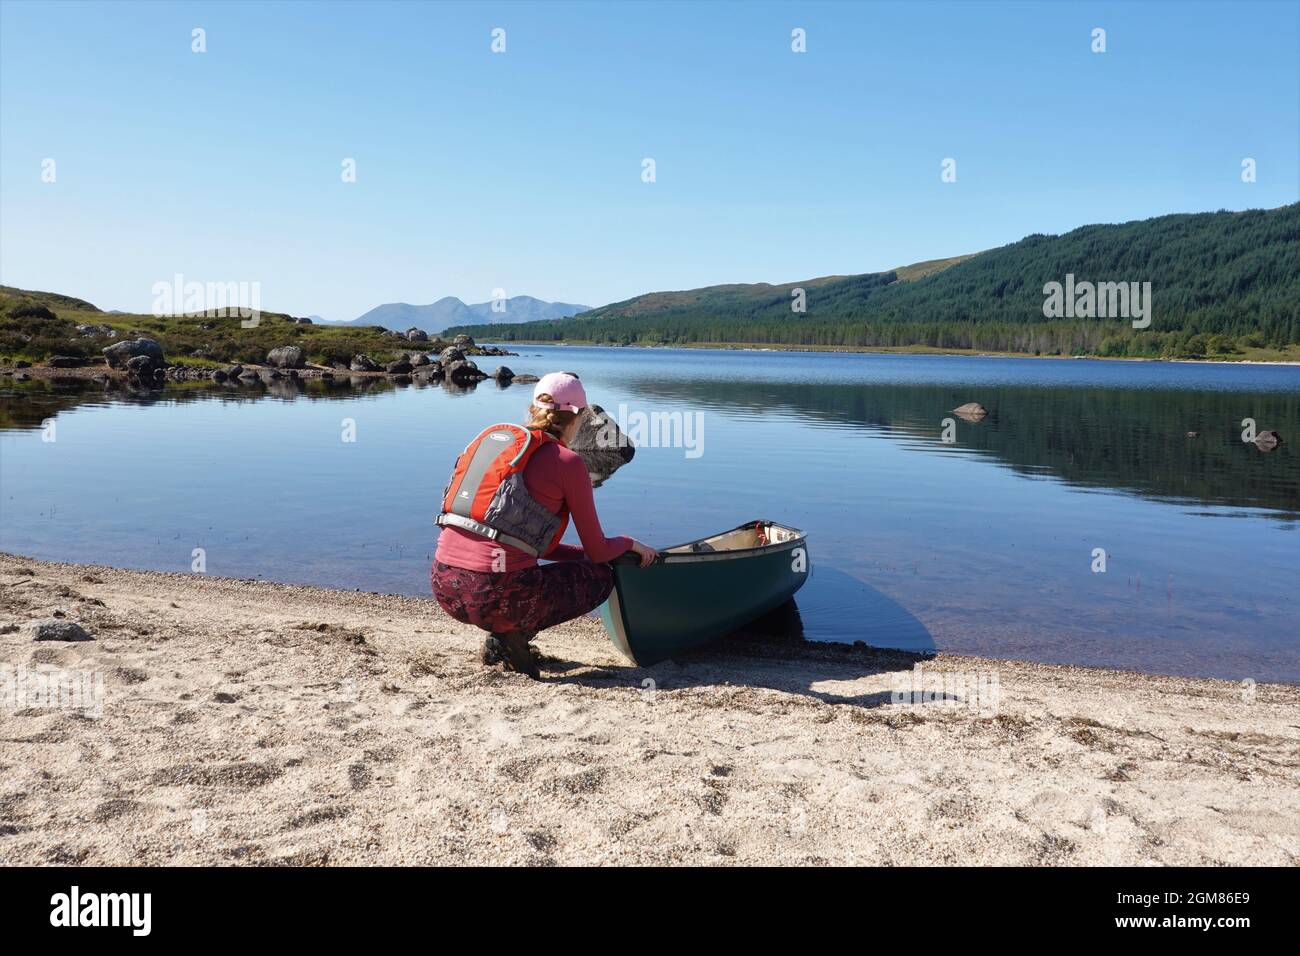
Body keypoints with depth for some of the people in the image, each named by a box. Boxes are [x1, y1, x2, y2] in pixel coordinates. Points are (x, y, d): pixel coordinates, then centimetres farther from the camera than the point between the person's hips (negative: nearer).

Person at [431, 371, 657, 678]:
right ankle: (516, 632, -1)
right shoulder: (568, 462, -3)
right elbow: (598, 552, 7)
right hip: (496, 594, -7)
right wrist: (630, 543, 28)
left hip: (443, 587, 7)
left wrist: (584, 553, 33)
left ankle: (499, 637, 15)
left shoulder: (491, 437, 16)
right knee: (601, 577, 17)